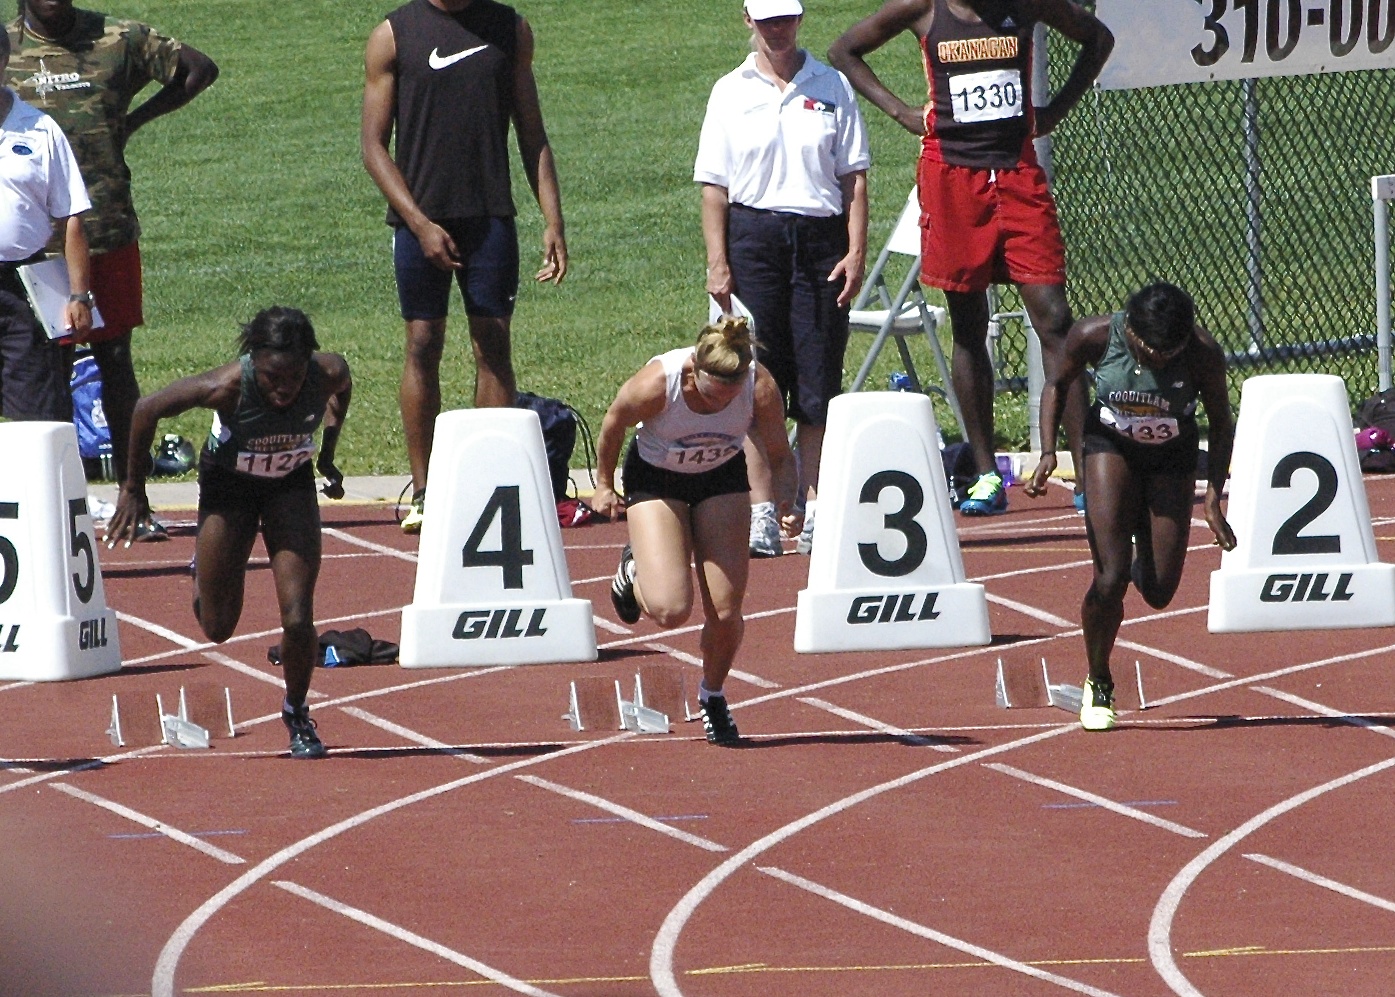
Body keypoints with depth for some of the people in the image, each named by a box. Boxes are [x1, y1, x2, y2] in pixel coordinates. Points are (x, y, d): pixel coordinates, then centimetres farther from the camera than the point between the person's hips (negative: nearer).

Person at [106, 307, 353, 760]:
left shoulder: (328, 375, -28)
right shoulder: (227, 387, -36)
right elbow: (147, 409, -21)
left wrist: (328, 454, 4)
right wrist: (133, 489, -12)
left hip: (291, 486, 1)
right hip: (227, 485, -1)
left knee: (298, 618, -12)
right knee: (217, 628, 7)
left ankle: (297, 714, 15)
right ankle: (204, 571, 43)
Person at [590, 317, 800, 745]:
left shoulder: (761, 388, -29)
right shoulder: (657, 383, -35)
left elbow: (779, 456, -11)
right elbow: (614, 422, -12)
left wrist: (787, 505, -29)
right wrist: (604, 486, 2)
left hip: (722, 477, 2)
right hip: (656, 478, -2)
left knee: (725, 610, -6)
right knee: (670, 610, -17)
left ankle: (712, 697, 25)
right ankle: (634, 572, 20)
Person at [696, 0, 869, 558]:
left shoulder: (832, 88, 8)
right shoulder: (732, 93, 7)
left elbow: (854, 178, 7)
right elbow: (714, 186, 5)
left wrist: (856, 252, -3)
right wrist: (718, 262, -4)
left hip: (820, 238, 0)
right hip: (753, 235, 0)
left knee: (818, 381, -1)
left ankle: (815, 510, 3)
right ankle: (761, 512, -2)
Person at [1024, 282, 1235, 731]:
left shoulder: (1204, 353, -26)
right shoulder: (1094, 335, -26)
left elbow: (1221, 424, -10)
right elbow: (1057, 386, -5)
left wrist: (1213, 496, -18)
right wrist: (1048, 453, -18)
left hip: (1171, 459, 1)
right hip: (1110, 446, -1)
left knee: (1158, 592, -4)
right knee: (1110, 579, -16)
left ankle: (1143, 560, 35)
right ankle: (1098, 686, 7)